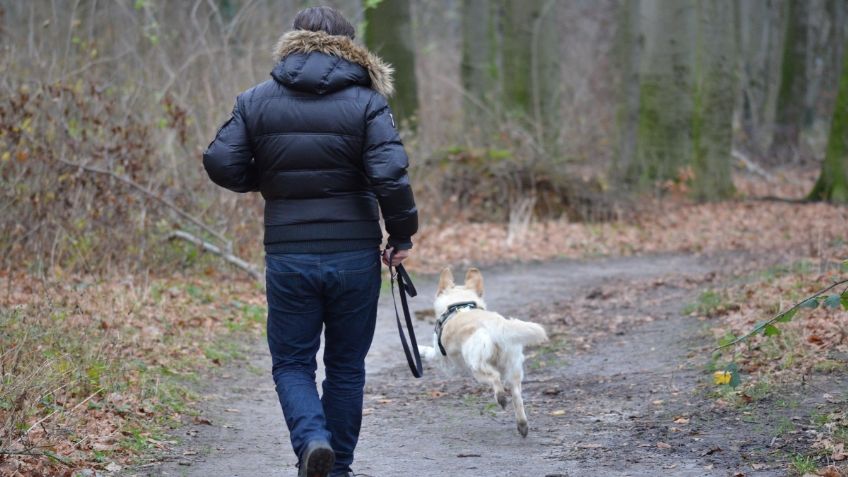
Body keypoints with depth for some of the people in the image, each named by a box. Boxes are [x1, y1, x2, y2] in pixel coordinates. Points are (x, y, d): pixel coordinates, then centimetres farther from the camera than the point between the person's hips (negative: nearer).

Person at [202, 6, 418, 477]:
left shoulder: (256, 101, 3)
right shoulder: (366, 102, -3)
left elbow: (220, 164, -3)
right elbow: (390, 175, -14)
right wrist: (402, 233, -2)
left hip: (288, 257, 0)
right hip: (355, 256, 0)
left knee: (292, 363, 10)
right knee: (346, 366, 14)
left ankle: (311, 439, -16)